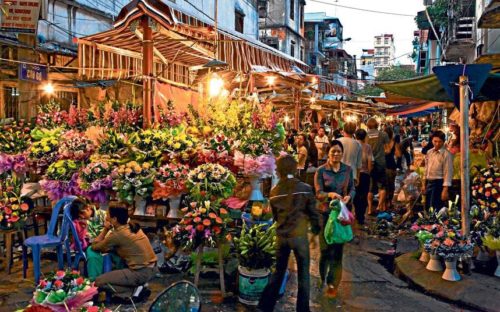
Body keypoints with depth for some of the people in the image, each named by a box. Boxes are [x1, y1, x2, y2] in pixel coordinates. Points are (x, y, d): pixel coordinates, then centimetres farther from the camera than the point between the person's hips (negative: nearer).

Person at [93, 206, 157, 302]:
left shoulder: (117, 234, -14)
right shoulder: (133, 226, 9)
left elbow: (95, 246, 0)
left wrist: (106, 229, 6)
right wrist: (107, 247, 9)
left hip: (141, 273, -8)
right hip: (152, 267, 8)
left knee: (99, 281, -4)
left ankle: (132, 292, -4)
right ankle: (137, 287, 12)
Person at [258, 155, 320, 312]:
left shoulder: (274, 191, -1)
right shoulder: (305, 188, -11)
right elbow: (313, 212, -5)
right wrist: (316, 229, 11)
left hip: (281, 236, 3)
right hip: (299, 235, -3)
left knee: (279, 271, 18)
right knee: (303, 273, 11)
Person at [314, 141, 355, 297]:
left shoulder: (348, 169, 1)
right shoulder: (321, 171, -8)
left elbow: (352, 188, 5)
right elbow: (318, 193, -13)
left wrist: (349, 196, -17)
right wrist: (330, 194, -32)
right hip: (325, 212, -2)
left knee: (338, 246, 6)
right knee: (325, 246, 6)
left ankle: (332, 282, 18)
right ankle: (322, 277, 29)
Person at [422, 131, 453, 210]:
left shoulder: (446, 154, -11)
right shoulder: (429, 153, 10)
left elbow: (448, 172, -15)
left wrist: (445, 190, -20)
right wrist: (424, 184, 14)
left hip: (439, 183, -7)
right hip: (429, 182, 7)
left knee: (435, 209, -8)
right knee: (427, 208, 13)